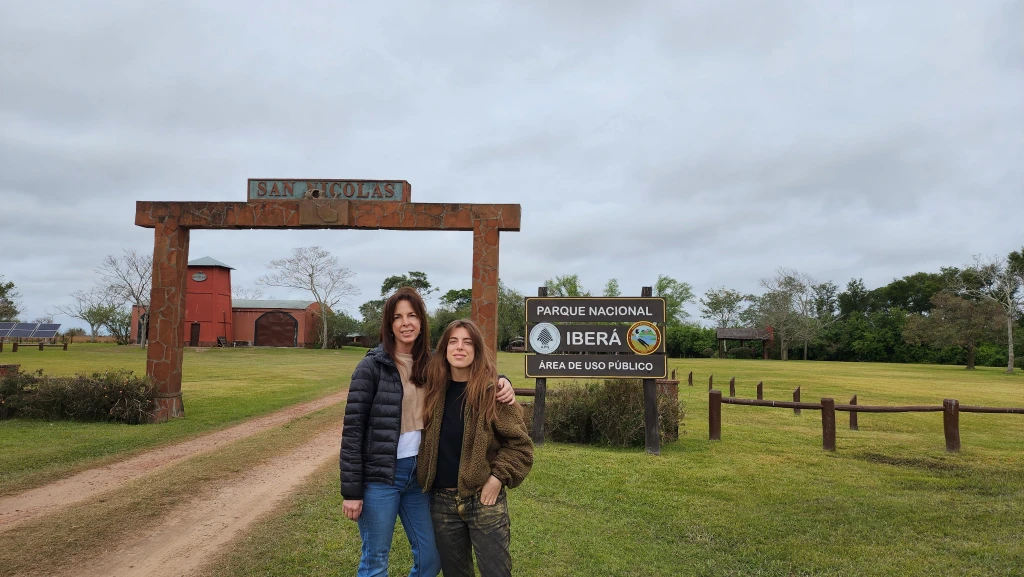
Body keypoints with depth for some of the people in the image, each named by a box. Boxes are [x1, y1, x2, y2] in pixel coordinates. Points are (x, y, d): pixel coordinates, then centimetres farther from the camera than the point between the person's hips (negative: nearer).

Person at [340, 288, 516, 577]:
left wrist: (501, 382, -8)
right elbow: (353, 430, -10)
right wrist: (351, 490, -11)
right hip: (379, 476, -5)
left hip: (419, 474, 5)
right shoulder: (372, 366, -10)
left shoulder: (431, 364, 4)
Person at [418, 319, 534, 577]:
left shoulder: (492, 391, -9)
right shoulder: (434, 390, 3)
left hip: (484, 500, -4)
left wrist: (499, 477, -16)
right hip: (442, 502, 4)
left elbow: (519, 444, -7)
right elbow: (425, 442, 14)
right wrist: (425, 484, 6)